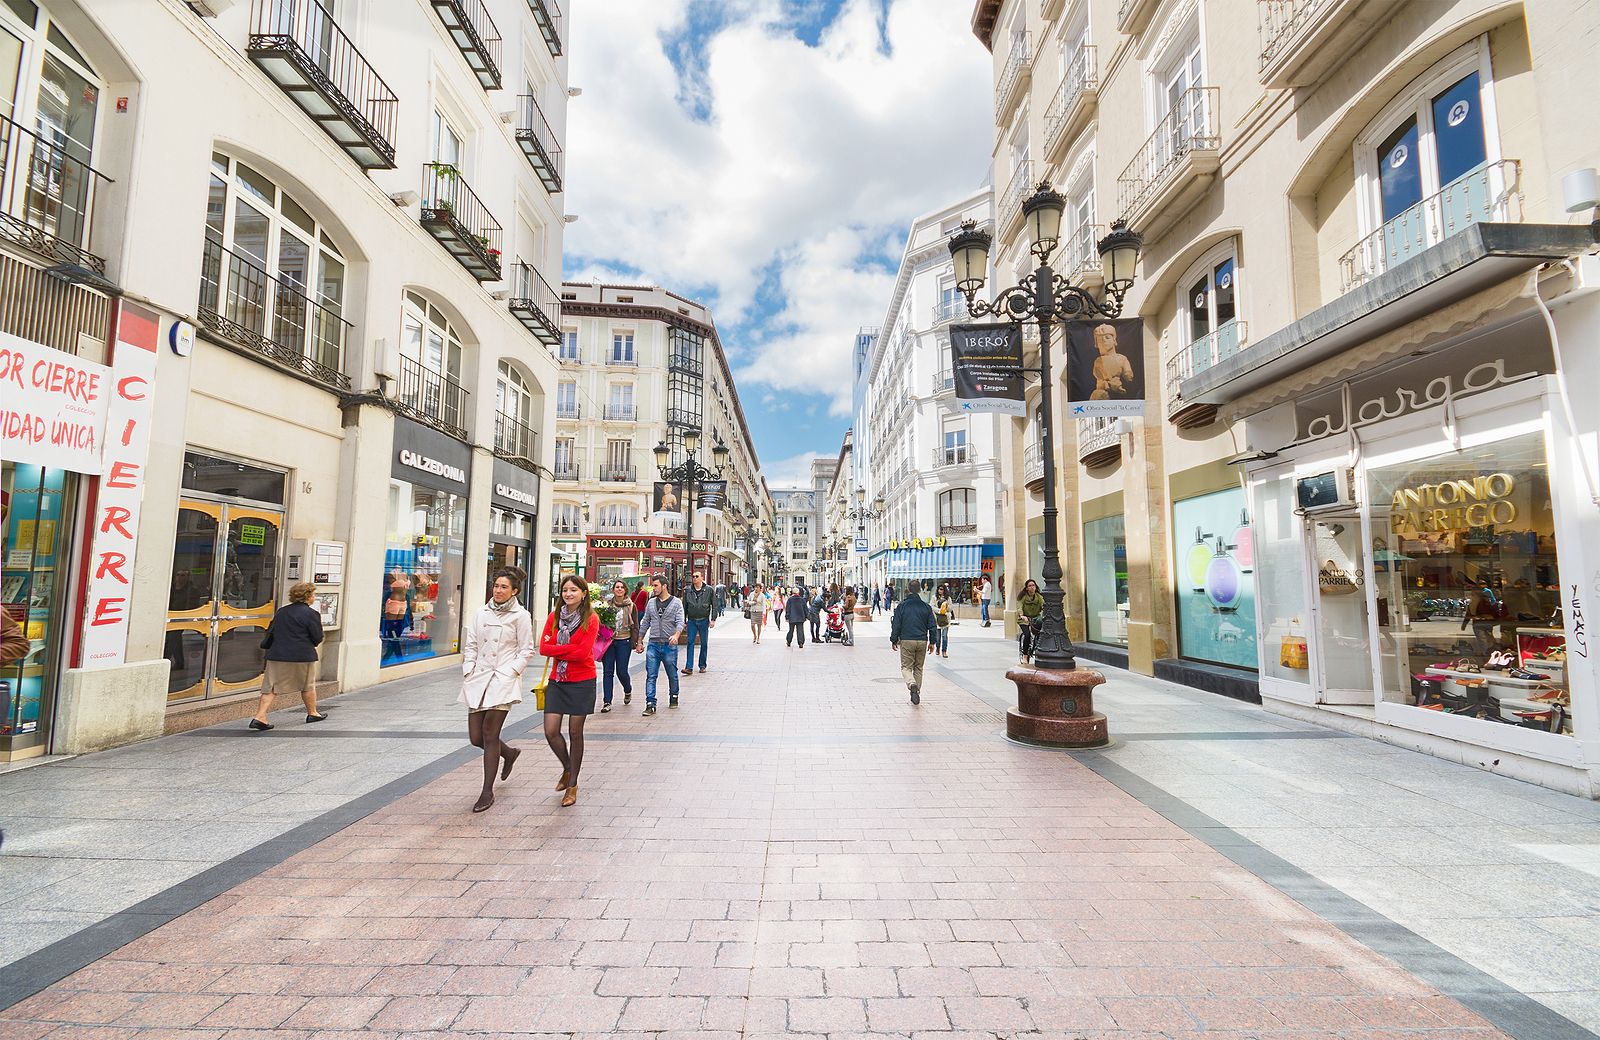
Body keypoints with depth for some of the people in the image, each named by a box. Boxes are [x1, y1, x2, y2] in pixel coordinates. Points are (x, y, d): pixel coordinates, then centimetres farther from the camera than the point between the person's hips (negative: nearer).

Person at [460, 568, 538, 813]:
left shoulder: (521, 616, -3)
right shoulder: (481, 613, 10)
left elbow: (527, 650, -2)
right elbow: (471, 645, 14)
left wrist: (509, 672, -11)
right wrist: (468, 672, 5)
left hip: (504, 680, -5)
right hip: (478, 679, 5)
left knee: (489, 734, -7)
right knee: (476, 737, 6)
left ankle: (488, 792, 7)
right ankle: (509, 753, 37)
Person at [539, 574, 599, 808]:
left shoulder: (590, 619, -9)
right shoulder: (554, 617, 4)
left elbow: (583, 652, -17)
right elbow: (543, 648, -3)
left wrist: (556, 649, -10)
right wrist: (570, 649, -13)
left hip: (582, 682, -4)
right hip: (557, 681, 4)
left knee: (575, 733, 6)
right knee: (550, 732, -1)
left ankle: (572, 785, 22)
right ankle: (567, 769, 29)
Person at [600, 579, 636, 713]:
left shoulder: (631, 606, 1)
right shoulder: (607, 604, 4)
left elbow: (635, 625, 3)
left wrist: (634, 643, -2)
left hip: (624, 641, -2)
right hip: (608, 640, 2)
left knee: (621, 671, -1)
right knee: (608, 671, 0)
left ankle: (628, 690, 31)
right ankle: (607, 702, 6)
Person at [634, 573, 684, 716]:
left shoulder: (676, 602, -2)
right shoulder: (651, 602, 10)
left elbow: (680, 622, -12)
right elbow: (645, 623, 16)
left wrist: (676, 635, -30)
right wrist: (639, 641, 13)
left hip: (670, 645, -3)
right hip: (653, 645, 3)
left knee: (672, 675, 11)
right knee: (650, 676, -3)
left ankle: (674, 697, 31)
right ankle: (650, 704, -2)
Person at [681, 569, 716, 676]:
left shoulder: (709, 590, -2)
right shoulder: (687, 590, 4)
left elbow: (714, 605, 2)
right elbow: (684, 606, 10)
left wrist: (713, 620, -4)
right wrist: (684, 621, 8)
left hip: (704, 621, -1)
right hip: (691, 621, 1)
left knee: (704, 644, 7)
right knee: (690, 643, -5)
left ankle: (702, 666, 19)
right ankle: (689, 667, -6)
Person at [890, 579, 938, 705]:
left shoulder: (902, 606, -6)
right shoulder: (926, 606, 2)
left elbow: (896, 625, -5)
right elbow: (932, 626, 4)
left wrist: (894, 640, 6)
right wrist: (932, 642, 12)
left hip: (906, 641, -3)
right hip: (922, 641, 3)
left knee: (906, 667, 4)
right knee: (918, 668, 16)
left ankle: (912, 684, -24)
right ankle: (917, 692, 17)